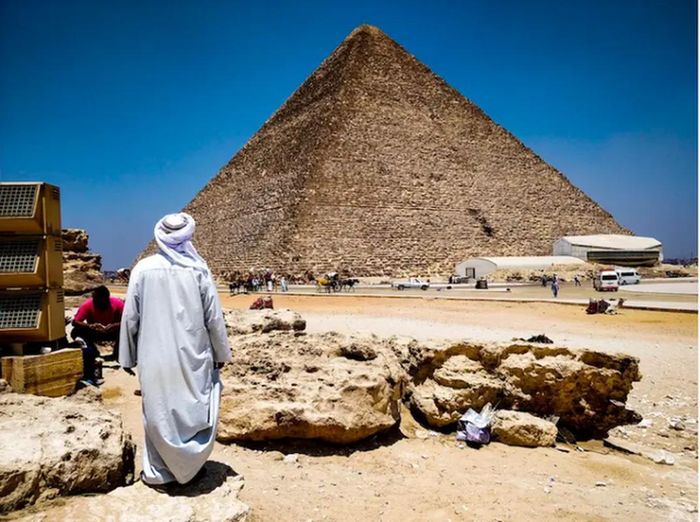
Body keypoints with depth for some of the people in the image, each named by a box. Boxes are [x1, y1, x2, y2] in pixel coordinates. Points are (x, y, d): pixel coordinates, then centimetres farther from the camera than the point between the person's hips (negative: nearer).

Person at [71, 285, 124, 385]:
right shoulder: (87, 305, -22)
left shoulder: (117, 303, -23)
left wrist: (116, 325, -42)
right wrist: (90, 326, -41)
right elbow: (75, 322, -22)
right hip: (94, 333, 2)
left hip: (112, 332, -1)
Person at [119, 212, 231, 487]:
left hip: (154, 358, 1)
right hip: (192, 358, -1)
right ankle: (187, 467, 22)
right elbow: (214, 317, -6)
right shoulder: (198, 270, -9)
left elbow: (130, 317, -1)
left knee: (158, 413, 14)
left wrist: (129, 356, 10)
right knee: (193, 412, 14)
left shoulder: (143, 268, -6)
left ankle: (158, 471, 24)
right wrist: (221, 353, 7)